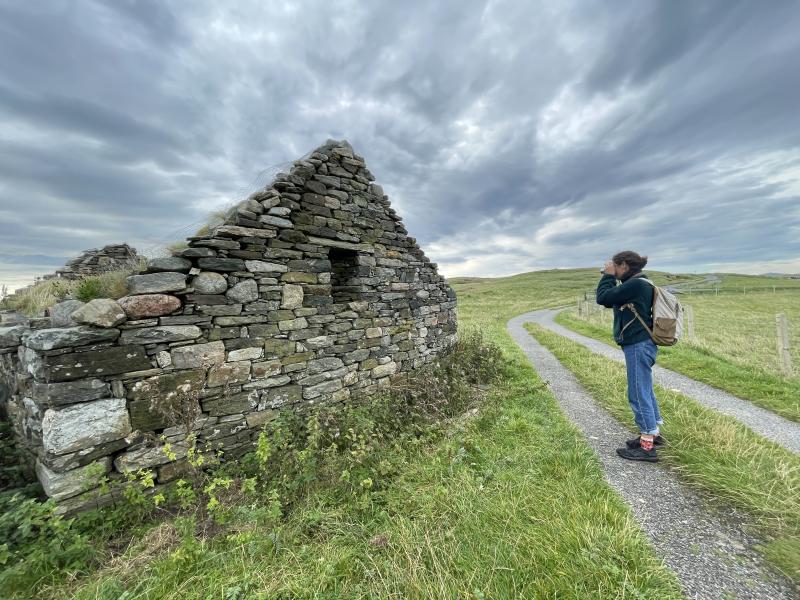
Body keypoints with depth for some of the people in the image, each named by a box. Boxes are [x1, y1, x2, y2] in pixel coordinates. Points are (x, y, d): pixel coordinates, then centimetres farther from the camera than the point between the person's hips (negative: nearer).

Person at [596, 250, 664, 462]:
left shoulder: (635, 284, -18)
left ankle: (647, 446, 7)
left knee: (638, 395, -3)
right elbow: (609, 301, 15)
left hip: (638, 346, -10)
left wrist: (608, 275, -7)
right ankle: (653, 433, 33)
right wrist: (610, 277, 9)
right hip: (641, 345, 10)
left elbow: (603, 298, -19)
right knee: (645, 391, 20)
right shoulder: (637, 283, 13)